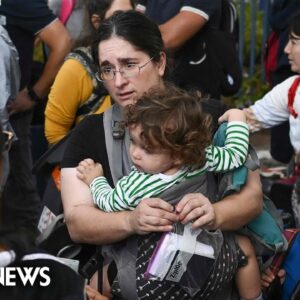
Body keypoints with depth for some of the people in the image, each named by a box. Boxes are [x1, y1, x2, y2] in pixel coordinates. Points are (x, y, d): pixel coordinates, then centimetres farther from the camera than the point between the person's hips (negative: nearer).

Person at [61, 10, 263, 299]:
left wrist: (215, 214, -18)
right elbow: (76, 222, -2)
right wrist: (131, 221, -22)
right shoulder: (89, 133, 5)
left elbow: (252, 195, 4)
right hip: (128, 275, 0)